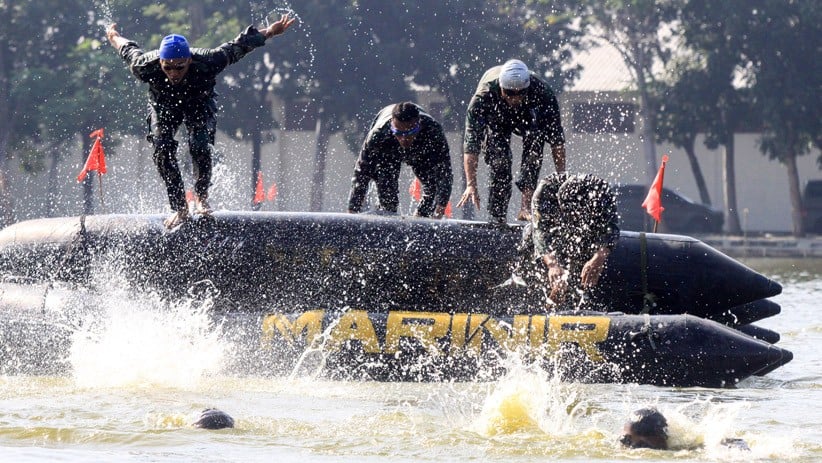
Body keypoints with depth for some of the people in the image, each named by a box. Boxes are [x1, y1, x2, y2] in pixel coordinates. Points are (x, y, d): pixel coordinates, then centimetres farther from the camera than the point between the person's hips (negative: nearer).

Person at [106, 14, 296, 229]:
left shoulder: (206, 63, -40)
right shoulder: (146, 67, -38)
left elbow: (238, 47, -24)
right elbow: (129, 51, -14)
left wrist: (269, 33, -12)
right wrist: (113, 36, 7)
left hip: (199, 104, -1)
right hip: (163, 106, 1)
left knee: (200, 146, -23)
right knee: (162, 148, -20)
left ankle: (202, 197, 3)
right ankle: (180, 208, -8)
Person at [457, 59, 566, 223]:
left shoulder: (542, 93, -38)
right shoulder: (483, 97, -40)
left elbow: (556, 138, -30)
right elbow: (471, 141, -41)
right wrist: (471, 185, -49)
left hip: (528, 115, 1)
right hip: (495, 121, 0)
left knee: (534, 142, -28)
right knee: (498, 160, -22)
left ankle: (526, 205, -28)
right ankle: (498, 216, -10)